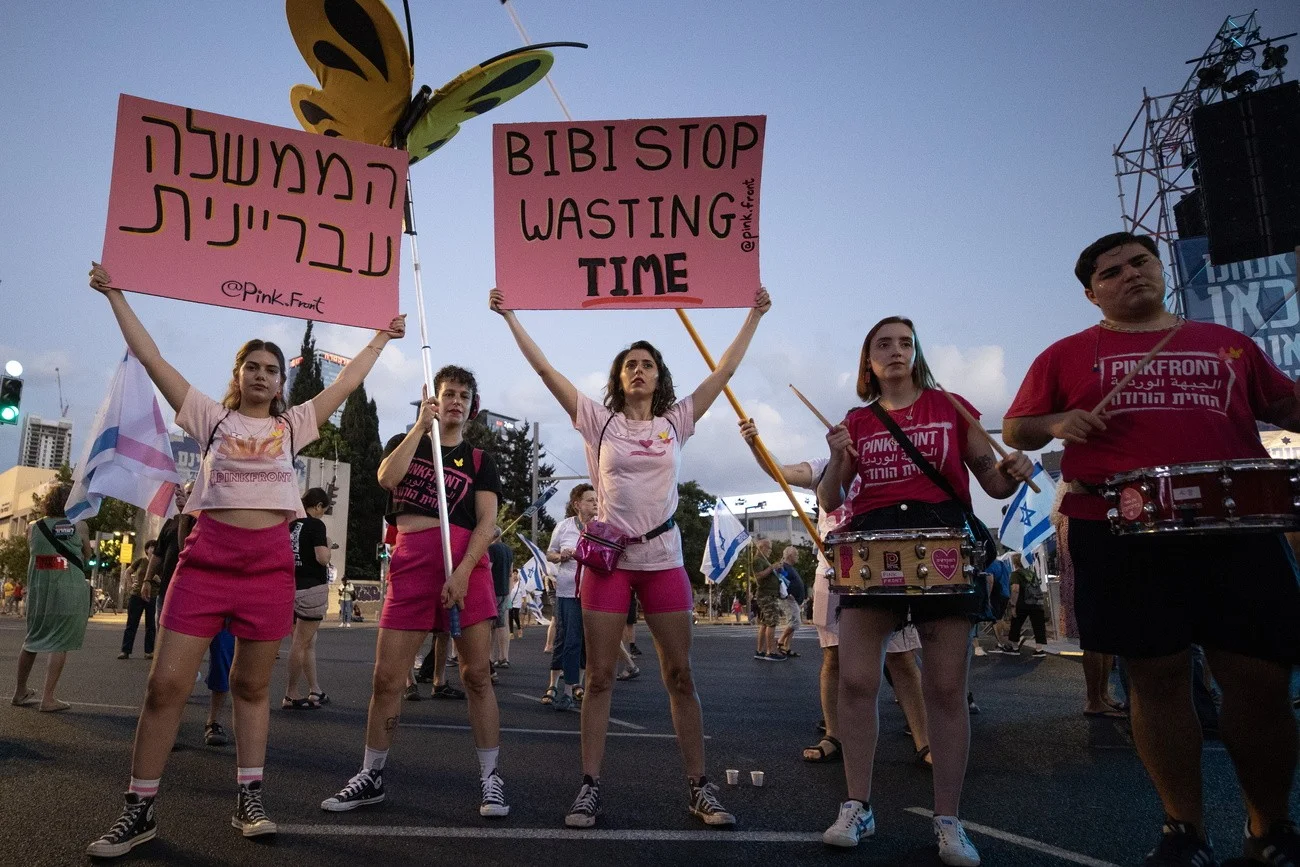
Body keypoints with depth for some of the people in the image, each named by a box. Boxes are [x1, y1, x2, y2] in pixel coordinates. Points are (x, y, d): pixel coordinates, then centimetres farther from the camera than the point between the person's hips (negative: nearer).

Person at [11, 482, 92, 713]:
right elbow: (87, 555, 8)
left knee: (32, 640, 18)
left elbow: (33, 553, 18)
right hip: (69, 591, -4)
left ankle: (20, 692, 27)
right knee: (59, 643, 0)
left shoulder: (33, 527, 5)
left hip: (39, 590, 4)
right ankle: (48, 698, -2)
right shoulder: (79, 526, -4)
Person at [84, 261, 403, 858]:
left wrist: (379, 340, 22)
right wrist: (115, 297, 10)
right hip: (207, 555, -1)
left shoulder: (293, 424, 11)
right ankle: (139, 810, 10)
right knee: (166, 682, -4)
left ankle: (248, 801, 18)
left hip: (269, 561, 1)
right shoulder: (212, 417, 9)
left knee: (252, 686, 9)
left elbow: (345, 383, 16)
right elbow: (152, 359, 8)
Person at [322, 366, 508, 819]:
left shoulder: (479, 460, 13)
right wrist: (421, 425, -5)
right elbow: (387, 477, -6)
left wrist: (462, 572, -14)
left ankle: (491, 777, 8)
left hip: (464, 562, -1)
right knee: (386, 677, 2)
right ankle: (371, 777, 19)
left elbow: (487, 523, 1)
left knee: (477, 674, -2)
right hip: (410, 562, 1)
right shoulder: (405, 442, 17)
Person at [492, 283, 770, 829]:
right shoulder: (600, 421, 5)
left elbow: (724, 372, 10)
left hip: (662, 558, 1)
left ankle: (700, 787, 14)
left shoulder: (675, 422, 9)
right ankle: (590, 787, 13)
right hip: (608, 556, -1)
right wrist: (511, 318, 1)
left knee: (679, 676, 4)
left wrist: (753, 317, 11)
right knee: (599, 677, 3)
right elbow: (546, 371, 2)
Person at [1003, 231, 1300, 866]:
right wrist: (1057, 423, -9)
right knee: (1156, 677, 2)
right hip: (1120, 530, -2)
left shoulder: (1226, 343, 19)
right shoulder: (1066, 355, 12)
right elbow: (1015, 430, 12)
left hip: (1237, 525, 2)